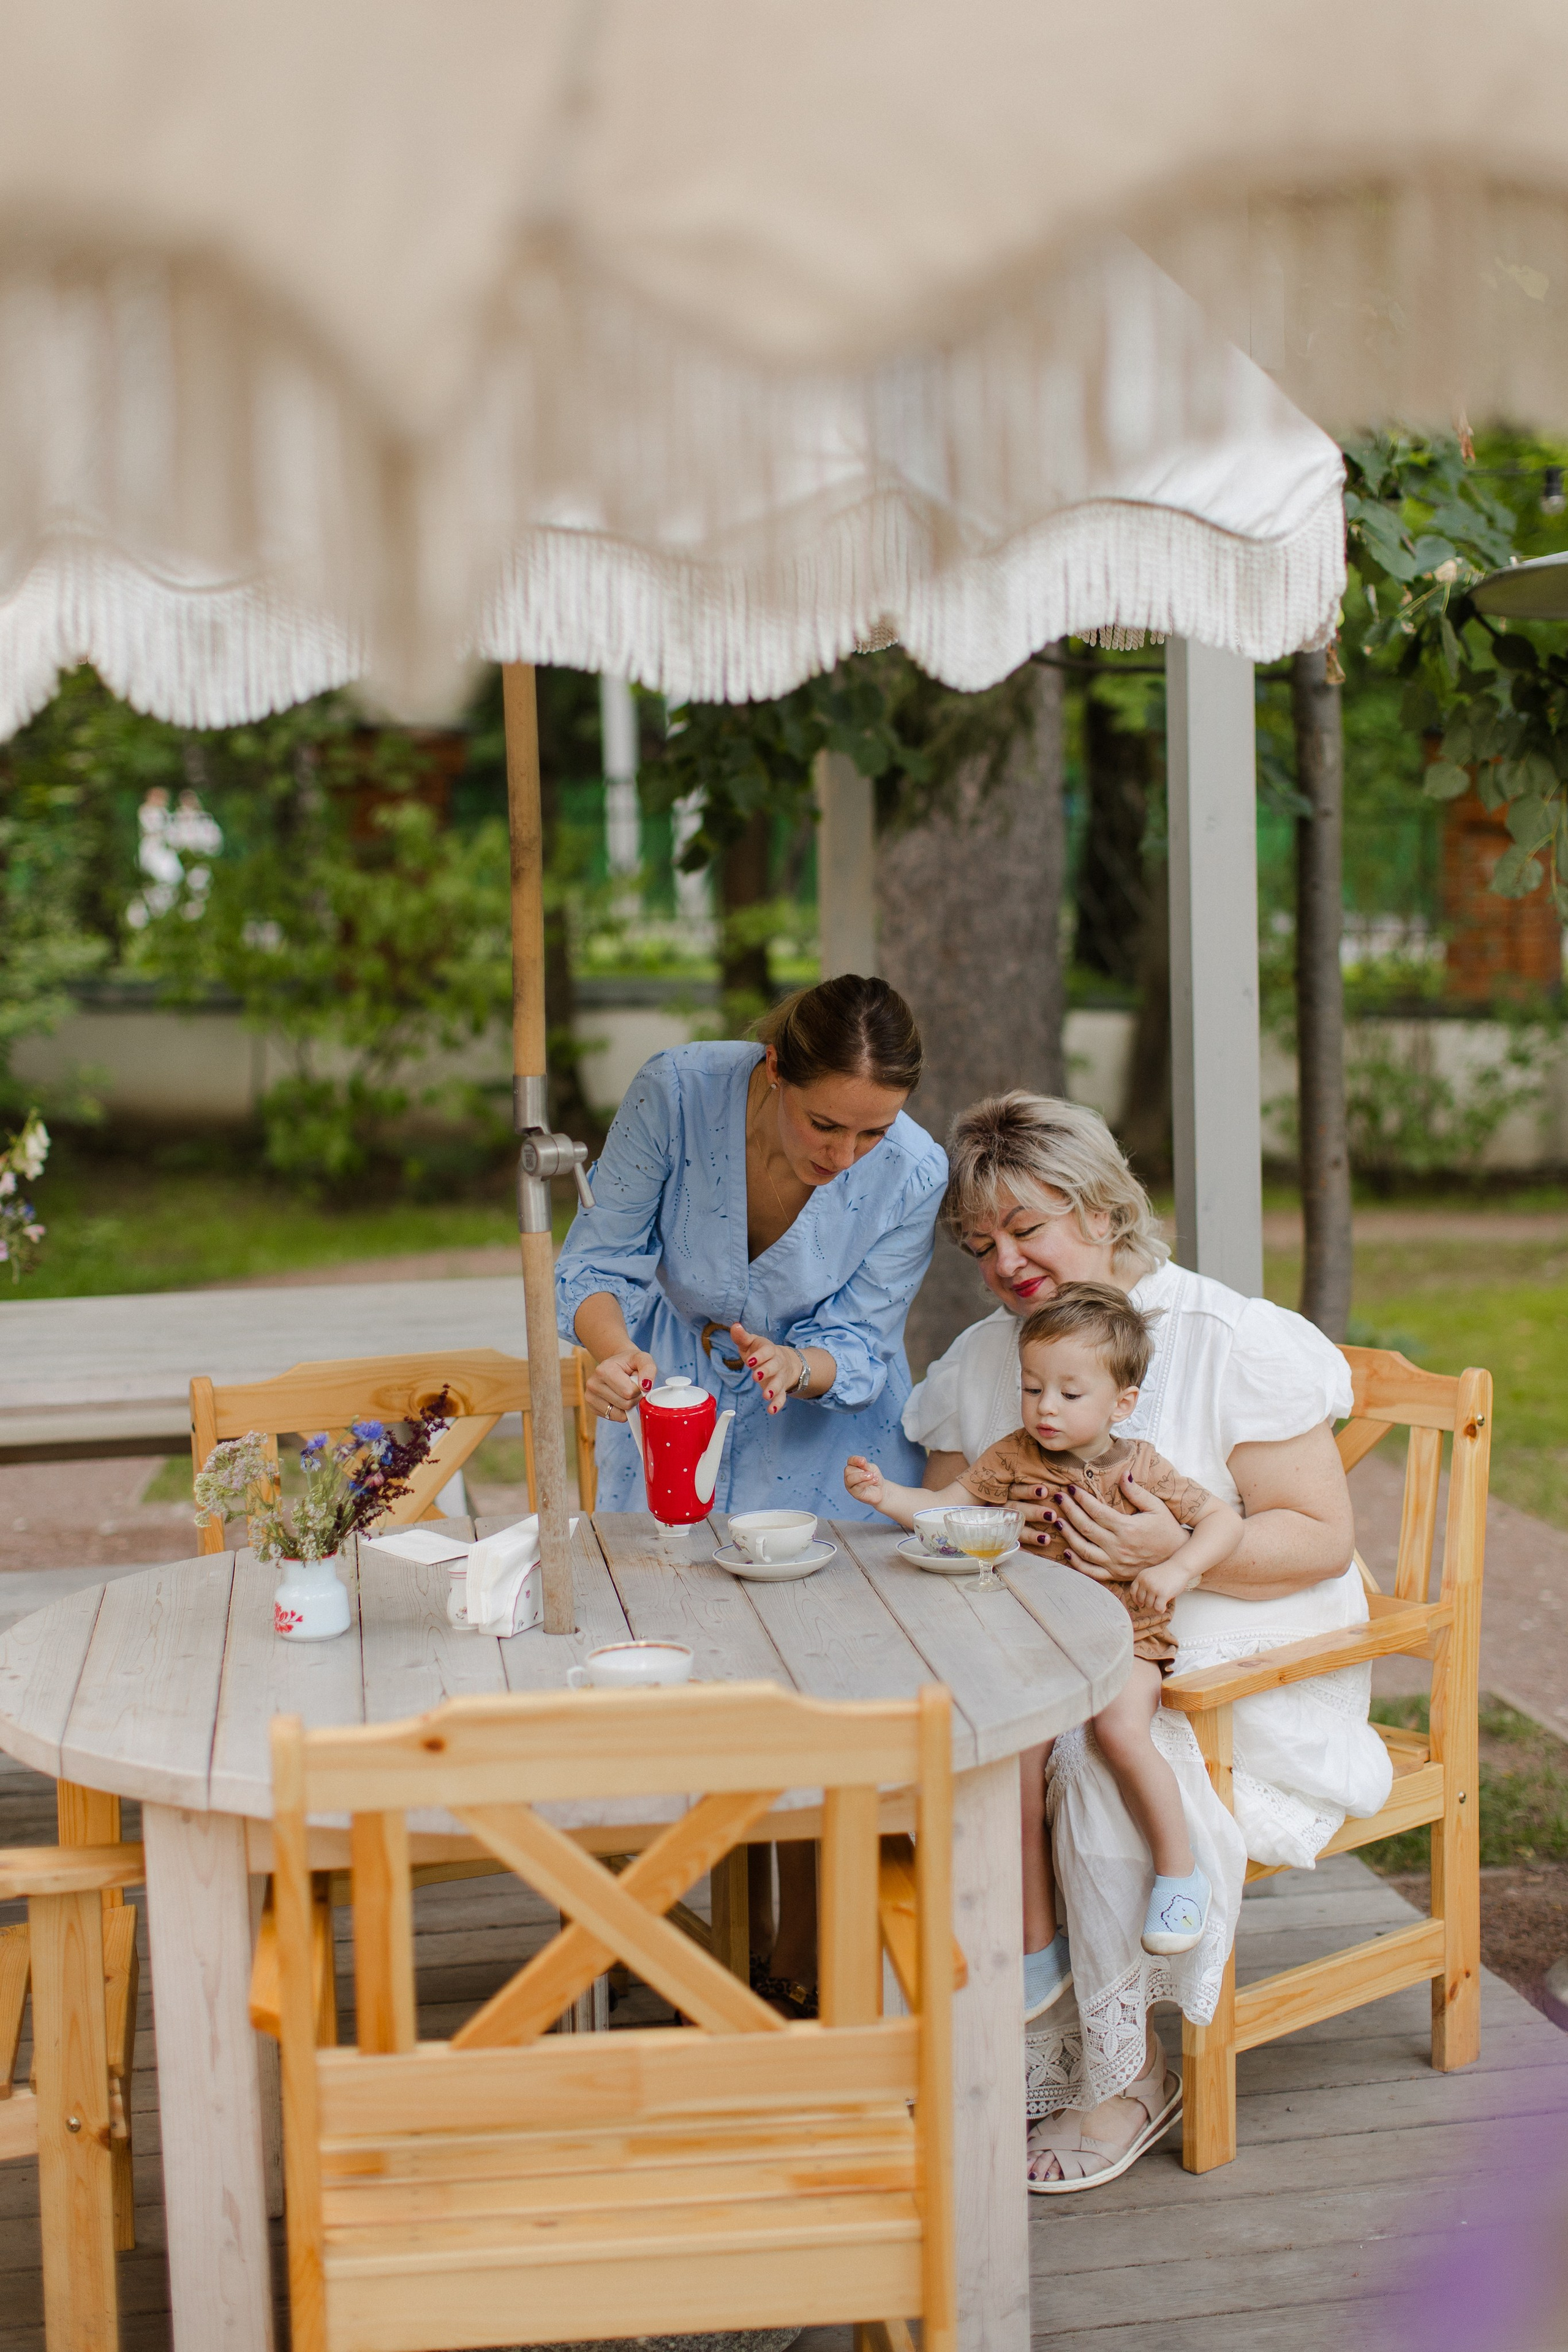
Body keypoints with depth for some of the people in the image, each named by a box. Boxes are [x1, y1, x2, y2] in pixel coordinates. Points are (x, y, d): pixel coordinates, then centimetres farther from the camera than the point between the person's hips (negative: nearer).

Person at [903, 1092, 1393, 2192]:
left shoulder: (1233, 1340, -9)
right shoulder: (979, 1361, 9)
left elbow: (1323, 1539, -12)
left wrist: (1174, 1548, -27)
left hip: (1241, 1672, -5)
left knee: (1098, 1757, -32)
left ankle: (1125, 2072, -13)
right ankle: (1034, 2028, -13)